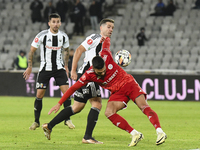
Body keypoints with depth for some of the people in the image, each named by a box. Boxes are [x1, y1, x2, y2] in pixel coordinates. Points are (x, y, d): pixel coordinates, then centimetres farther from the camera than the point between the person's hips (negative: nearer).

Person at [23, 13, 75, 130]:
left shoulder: (64, 36, -1)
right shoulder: (42, 35, -11)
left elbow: (67, 50, 17)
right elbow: (32, 51, -2)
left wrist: (66, 66, 13)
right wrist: (30, 67, -2)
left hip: (59, 68, 2)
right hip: (45, 68, -2)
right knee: (39, 95, -3)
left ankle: (67, 119, 2)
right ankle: (36, 121, 12)